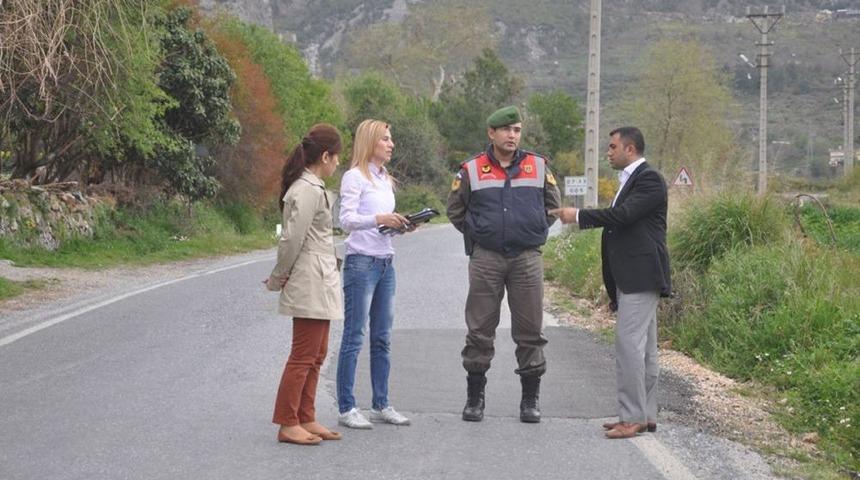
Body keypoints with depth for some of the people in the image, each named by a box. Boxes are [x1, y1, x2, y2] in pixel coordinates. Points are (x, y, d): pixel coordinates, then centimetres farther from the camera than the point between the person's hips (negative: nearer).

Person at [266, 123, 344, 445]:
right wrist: (278, 279, -6)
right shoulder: (308, 191, -17)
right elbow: (292, 239, -18)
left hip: (320, 283, 10)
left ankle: (305, 419, 21)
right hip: (310, 283, -10)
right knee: (303, 356, -5)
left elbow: (291, 239, 16)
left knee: (316, 355, 14)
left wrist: (280, 277, 13)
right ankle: (287, 425, 1)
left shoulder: (313, 188, 15)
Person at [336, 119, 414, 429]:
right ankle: (346, 409, -3)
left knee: (382, 338, 10)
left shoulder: (385, 180, 19)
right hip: (361, 262, -8)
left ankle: (381, 405, 16)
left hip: (386, 262, 8)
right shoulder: (355, 177, -6)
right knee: (354, 337, -6)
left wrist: (400, 225, 3)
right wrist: (379, 219, -27)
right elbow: (347, 219, -14)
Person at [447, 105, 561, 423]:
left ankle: (530, 399, 11)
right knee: (480, 331, 2)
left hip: (527, 258, 1)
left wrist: (534, 231, 12)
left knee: (530, 331, 2)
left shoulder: (538, 167, 7)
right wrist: (476, 234, 8)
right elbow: (455, 210, 14)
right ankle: (475, 397, 12)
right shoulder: (471, 170, 4)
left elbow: (553, 205, 19)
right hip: (485, 259, -1)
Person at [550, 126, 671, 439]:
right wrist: (614, 288, 23)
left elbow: (623, 214, -23)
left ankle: (632, 417, -11)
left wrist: (579, 216, -15)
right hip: (631, 279, 10)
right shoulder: (631, 180, 20)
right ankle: (646, 415, 16)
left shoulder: (649, 179, -10)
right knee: (644, 347, 11)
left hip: (640, 277, -10)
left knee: (629, 344, -13)